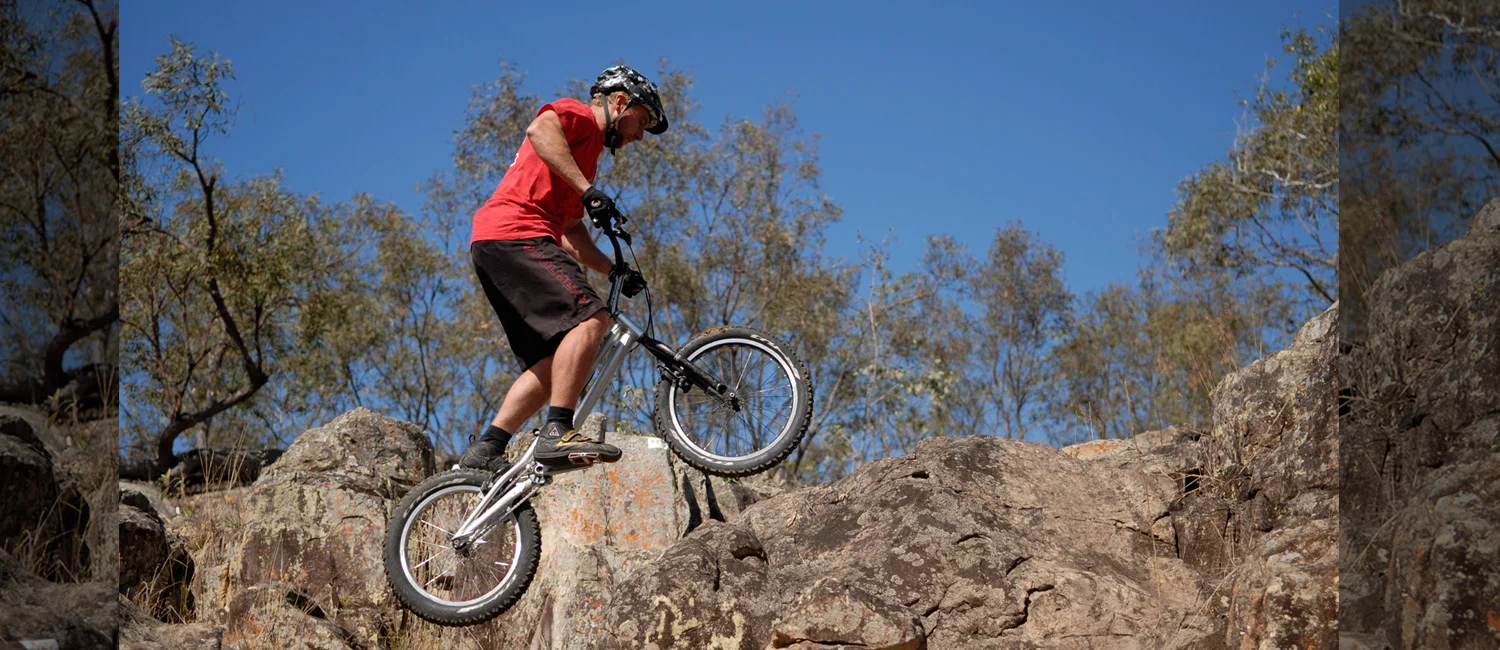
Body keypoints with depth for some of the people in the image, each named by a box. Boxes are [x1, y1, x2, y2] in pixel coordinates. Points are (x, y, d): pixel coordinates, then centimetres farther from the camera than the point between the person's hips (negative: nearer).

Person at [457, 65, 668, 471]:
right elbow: (540, 131, -19)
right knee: (589, 318, -23)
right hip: (513, 235, -10)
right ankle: (558, 434, -31)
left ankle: (485, 451, 1)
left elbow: (571, 232, 31)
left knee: (555, 364, 5)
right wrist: (587, 189, -25)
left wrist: (615, 271, 18)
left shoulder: (588, 153, 34)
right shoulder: (578, 115, 6)